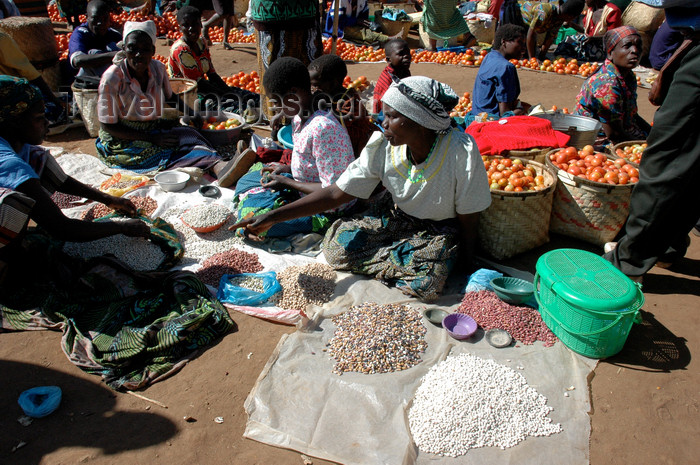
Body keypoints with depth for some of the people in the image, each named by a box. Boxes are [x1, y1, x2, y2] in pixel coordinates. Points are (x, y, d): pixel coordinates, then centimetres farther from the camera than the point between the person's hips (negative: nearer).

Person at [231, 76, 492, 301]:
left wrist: (467, 267, -7)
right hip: (395, 216, 3)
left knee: (428, 281, -33)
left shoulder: (461, 152, -28)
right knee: (336, 244, -19)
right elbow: (336, 194, -16)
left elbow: (468, 220, -16)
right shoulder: (382, 145, -18)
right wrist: (273, 217, -21)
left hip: (440, 229, -3)